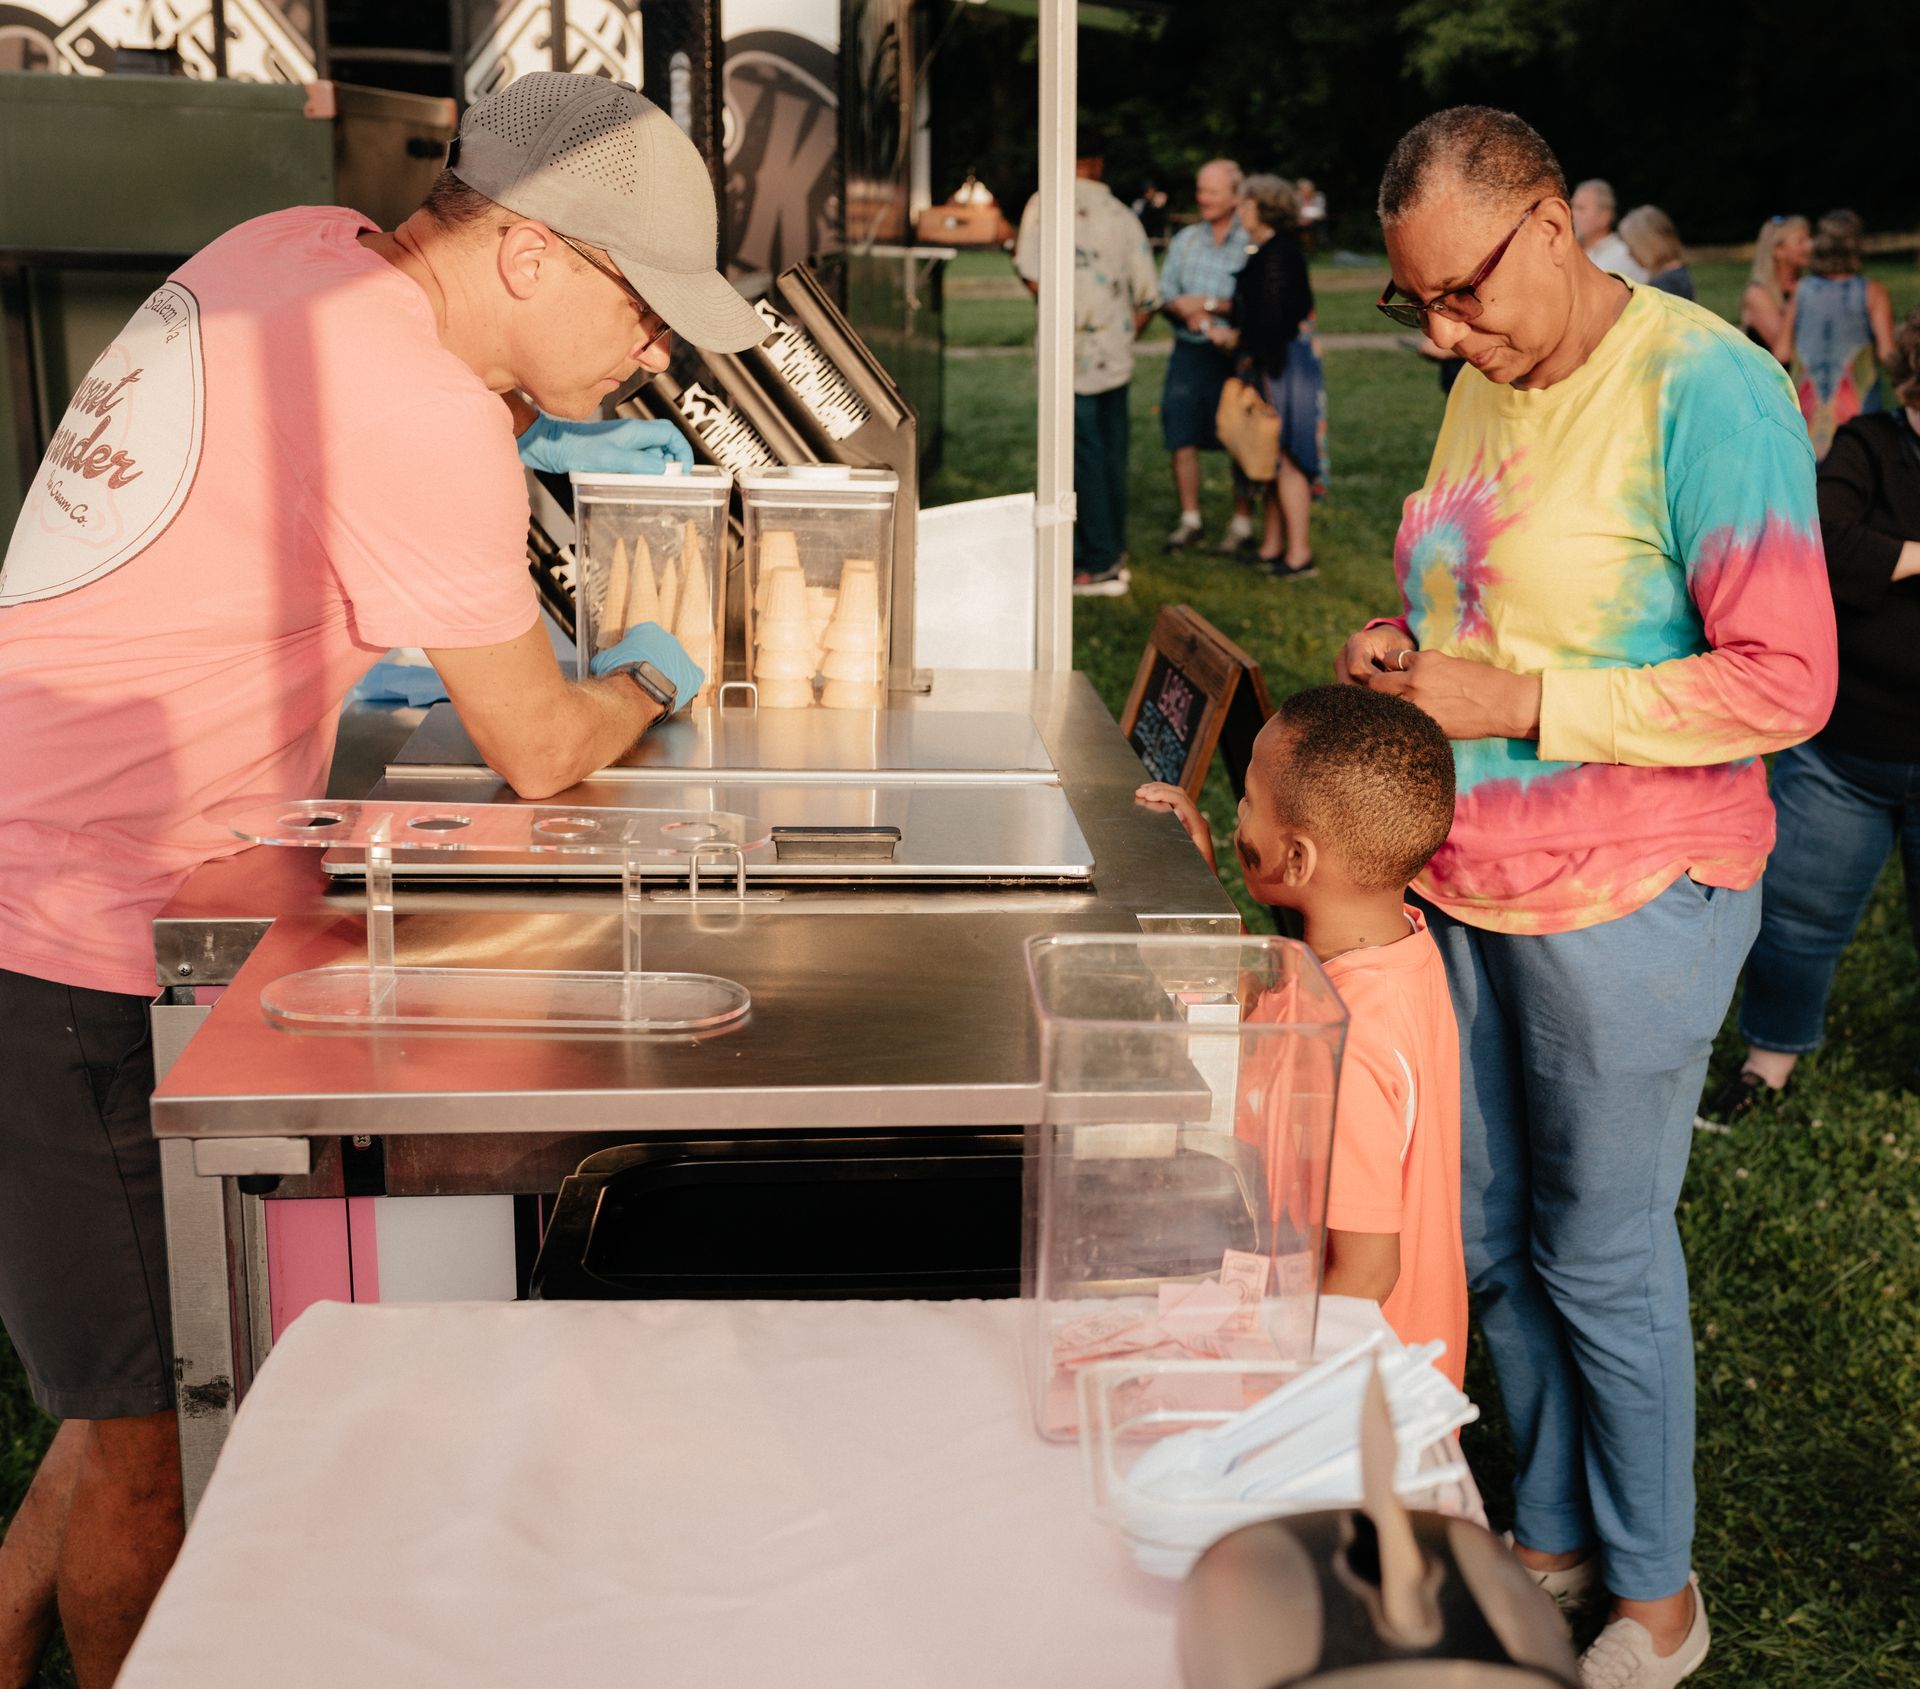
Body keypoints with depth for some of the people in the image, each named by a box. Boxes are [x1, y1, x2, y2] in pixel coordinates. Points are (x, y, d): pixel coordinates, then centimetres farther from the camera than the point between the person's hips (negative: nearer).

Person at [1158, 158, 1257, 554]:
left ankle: (1242, 524, 11)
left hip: (1232, 354, -5)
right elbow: (1165, 294, 11)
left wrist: (1209, 305, -14)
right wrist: (1185, 310, -10)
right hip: (1188, 351, 5)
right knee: (1182, 436, 4)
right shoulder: (1184, 239, 11)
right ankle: (1190, 519, 16)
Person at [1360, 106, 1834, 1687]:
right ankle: (1553, 1534, 36)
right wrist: (1411, 650, 0)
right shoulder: (1486, 387, 8)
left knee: (1601, 1257, 5)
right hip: (1467, 884, 8)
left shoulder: (1703, 387, -17)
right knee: (1492, 1239, 16)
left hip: (1626, 902, -7)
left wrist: (1517, 703, -23)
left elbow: (1784, 682, -21)